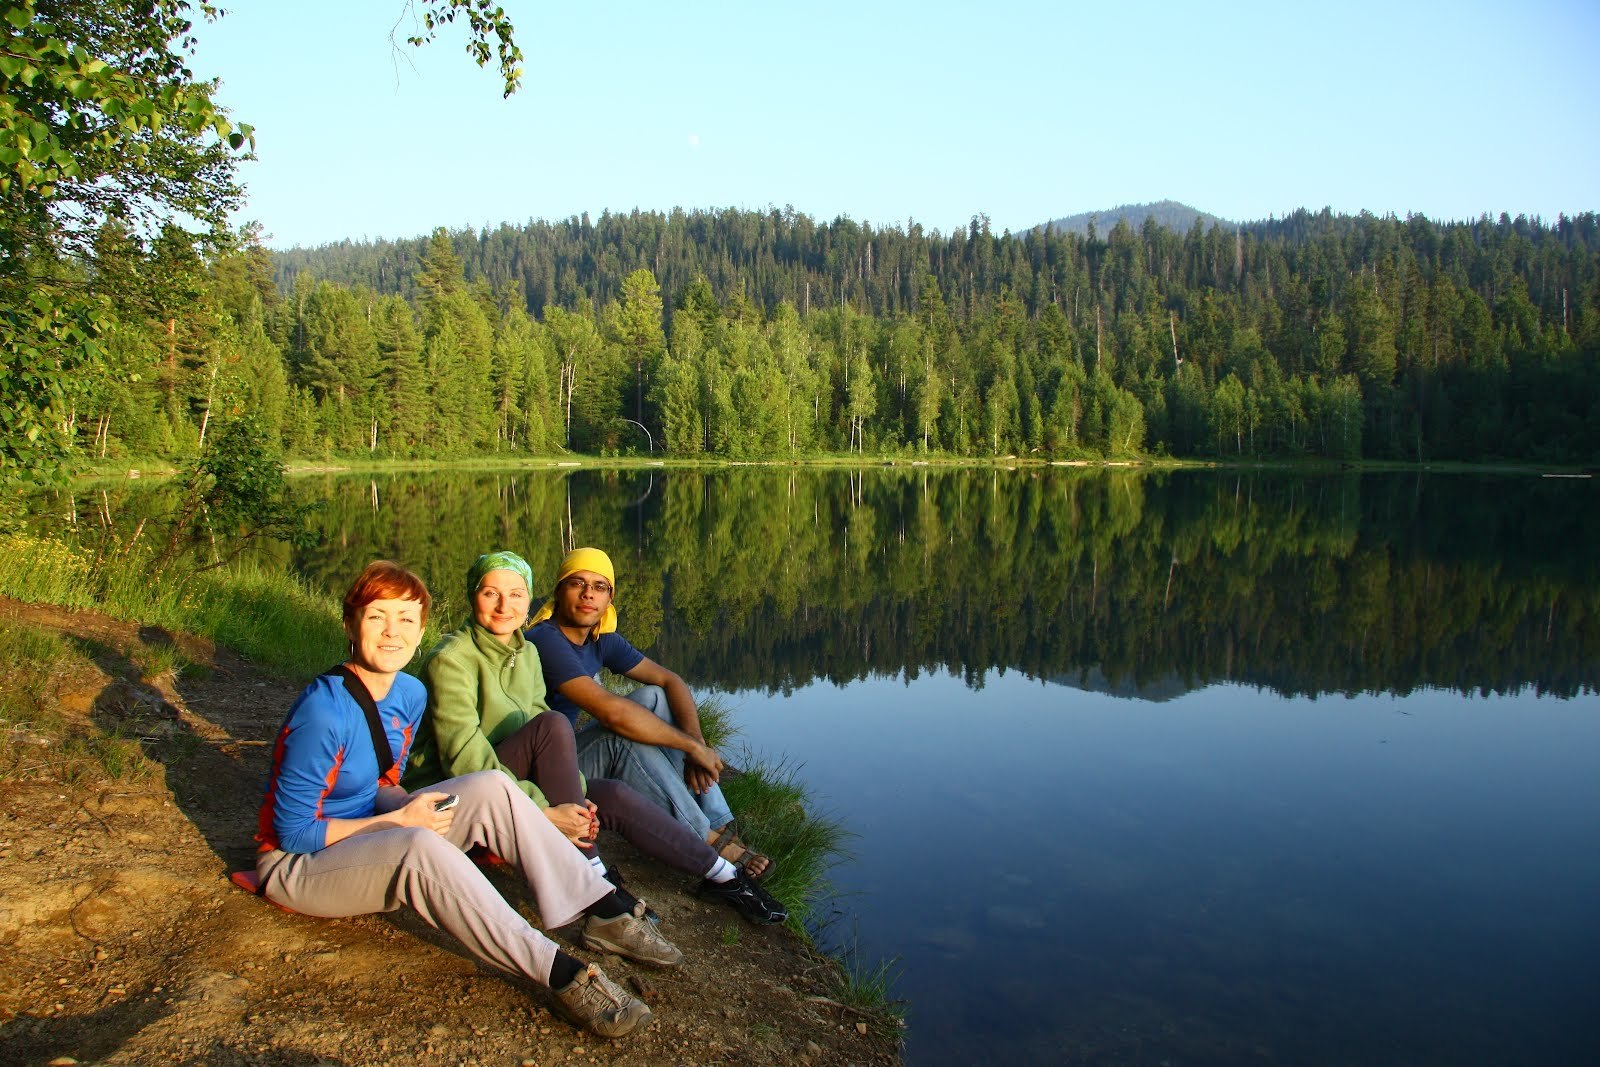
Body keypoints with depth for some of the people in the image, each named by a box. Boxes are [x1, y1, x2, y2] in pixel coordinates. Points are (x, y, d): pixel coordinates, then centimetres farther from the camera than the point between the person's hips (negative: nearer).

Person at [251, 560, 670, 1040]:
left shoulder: (409, 694, -2)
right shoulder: (324, 712, -26)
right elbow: (294, 832, -21)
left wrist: (406, 805, -10)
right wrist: (400, 821, -23)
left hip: (369, 830, 8)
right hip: (299, 862, -7)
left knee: (491, 789, -14)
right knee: (422, 848, -38)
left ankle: (603, 910, -15)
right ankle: (564, 977, -39)